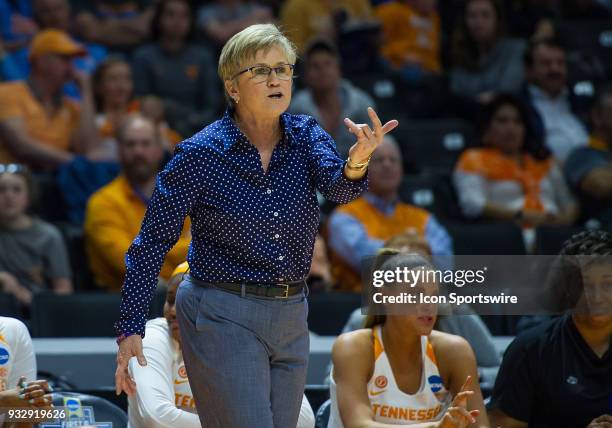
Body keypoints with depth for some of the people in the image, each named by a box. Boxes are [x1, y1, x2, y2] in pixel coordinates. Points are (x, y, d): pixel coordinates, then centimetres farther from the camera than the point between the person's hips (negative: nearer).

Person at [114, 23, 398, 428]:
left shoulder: (306, 135, 1)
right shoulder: (200, 154, -10)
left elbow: (338, 187, -20)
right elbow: (152, 242, -7)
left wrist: (357, 161, -44)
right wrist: (130, 329, -13)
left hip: (291, 316, 5)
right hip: (224, 317, -5)